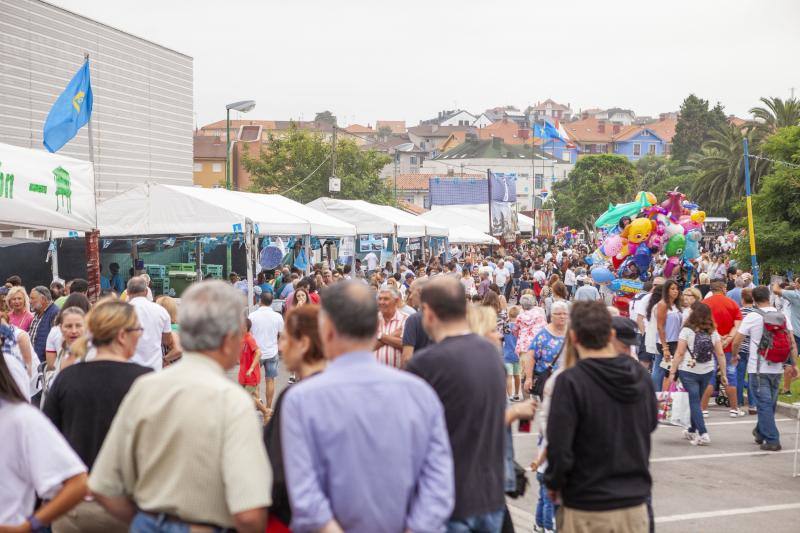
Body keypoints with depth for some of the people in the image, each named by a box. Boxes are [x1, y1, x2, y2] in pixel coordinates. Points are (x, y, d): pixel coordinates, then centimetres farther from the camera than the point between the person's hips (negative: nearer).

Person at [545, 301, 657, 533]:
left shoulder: (571, 381, -18)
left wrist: (553, 484, -1)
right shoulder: (640, 375, 0)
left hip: (587, 512, -4)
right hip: (636, 504, 4)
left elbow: (559, 449, -18)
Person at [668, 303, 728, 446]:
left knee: (694, 402, 0)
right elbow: (720, 354, 1)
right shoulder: (713, 332, 3)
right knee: (696, 400, 19)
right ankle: (692, 431, 31)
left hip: (689, 371, -4)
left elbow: (679, 353, -11)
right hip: (707, 371, 4)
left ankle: (703, 434, -12)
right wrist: (723, 374, 6)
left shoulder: (687, 330, -8)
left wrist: (672, 371, -6)